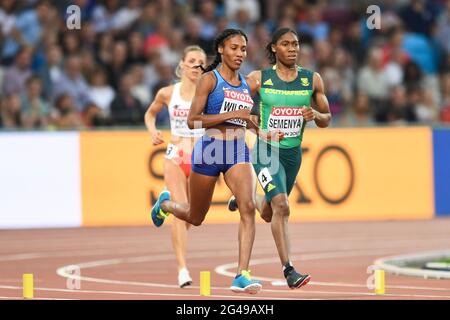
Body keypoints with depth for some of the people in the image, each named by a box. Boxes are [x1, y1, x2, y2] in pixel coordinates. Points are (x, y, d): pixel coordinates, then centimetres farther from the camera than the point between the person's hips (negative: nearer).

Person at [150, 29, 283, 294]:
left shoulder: (249, 84, 10)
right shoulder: (209, 79, -7)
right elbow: (193, 120, -15)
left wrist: (262, 133, 8)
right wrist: (233, 114, -22)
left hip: (238, 153, 3)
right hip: (209, 152, -3)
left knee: (248, 207, -21)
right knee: (195, 218, 14)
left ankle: (243, 275, -24)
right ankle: (165, 203, 50)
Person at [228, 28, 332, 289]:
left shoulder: (312, 80, 0)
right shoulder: (259, 79, -7)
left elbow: (326, 120, 6)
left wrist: (316, 115, -16)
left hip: (293, 152, 4)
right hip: (266, 150, -4)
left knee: (268, 213, 18)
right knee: (282, 207, -21)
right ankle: (289, 270, -20)